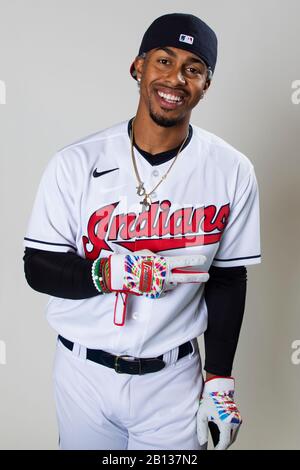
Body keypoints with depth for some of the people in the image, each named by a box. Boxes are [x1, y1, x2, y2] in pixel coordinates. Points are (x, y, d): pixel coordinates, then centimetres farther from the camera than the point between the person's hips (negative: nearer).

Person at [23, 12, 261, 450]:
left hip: (173, 380, 0)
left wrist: (219, 380, 1)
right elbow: (37, 268, -6)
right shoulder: (76, 163, -10)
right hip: (83, 374, 1)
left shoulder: (232, 171, -7)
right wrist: (107, 273, -26)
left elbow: (228, 279, 0)